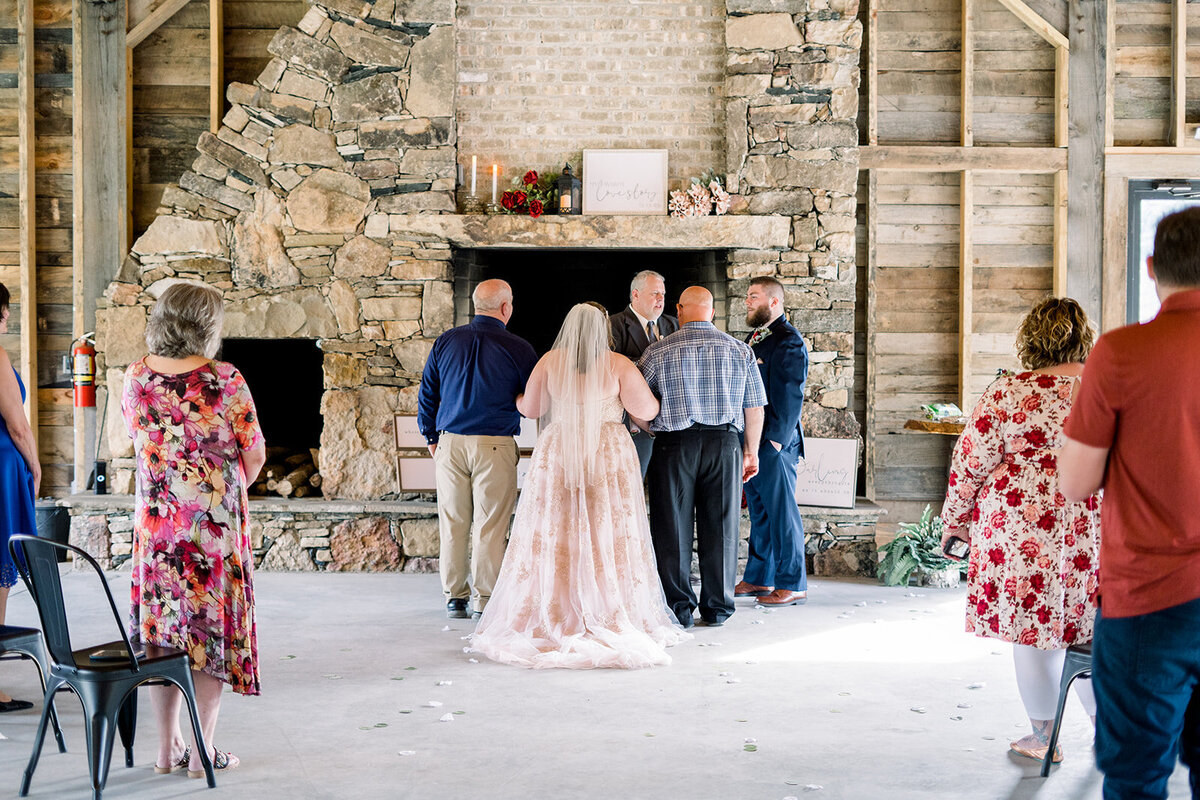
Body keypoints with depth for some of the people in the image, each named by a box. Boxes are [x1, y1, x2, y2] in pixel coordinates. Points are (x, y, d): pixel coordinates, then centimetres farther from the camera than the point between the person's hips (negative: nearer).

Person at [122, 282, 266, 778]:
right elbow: (255, 456, -7)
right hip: (215, 527, -4)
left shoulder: (135, 378, 1)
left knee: (160, 632, 12)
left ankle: (167, 749, 20)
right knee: (212, 631, 5)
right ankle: (203, 752, 11)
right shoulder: (224, 380, -13)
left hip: (155, 525, 4)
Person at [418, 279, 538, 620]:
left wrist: (432, 438, 20)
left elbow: (426, 394, 11)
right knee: (490, 526, 4)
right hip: (495, 446, -3)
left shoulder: (446, 341, 5)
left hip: (450, 443, 4)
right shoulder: (518, 348, -5)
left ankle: (454, 598, 18)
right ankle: (484, 599, 8)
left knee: (453, 524, 11)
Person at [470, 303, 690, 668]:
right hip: (609, 457, -1)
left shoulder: (550, 361, 0)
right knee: (607, 536, 3)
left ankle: (553, 617, 7)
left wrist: (514, 399, 29)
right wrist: (653, 396, 19)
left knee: (553, 536, 5)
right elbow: (646, 410, -3)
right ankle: (611, 620, 5)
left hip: (558, 456, 1)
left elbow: (531, 408, 7)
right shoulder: (618, 364, -5)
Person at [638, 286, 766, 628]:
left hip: (674, 445, -2)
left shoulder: (658, 351, -1)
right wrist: (751, 451, 17)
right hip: (724, 444, 2)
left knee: (672, 527, 6)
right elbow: (755, 408, 7)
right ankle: (717, 608, 16)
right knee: (720, 527, 9)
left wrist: (650, 426, 20)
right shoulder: (740, 350, 5)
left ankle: (679, 609, 10)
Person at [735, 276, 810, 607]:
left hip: (775, 443, -9)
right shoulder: (755, 338, 17)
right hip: (752, 443, 9)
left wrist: (776, 440, -19)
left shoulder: (788, 341, -12)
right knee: (759, 512, 15)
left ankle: (792, 585, 5)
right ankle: (759, 578, 25)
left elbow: (790, 396, -16)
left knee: (781, 512, -3)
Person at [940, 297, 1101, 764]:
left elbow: (970, 461, -6)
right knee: (1090, 625, 15)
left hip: (1023, 524, -4)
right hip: (1095, 527, 4)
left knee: (1033, 623, 7)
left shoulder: (1008, 392, -7)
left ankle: (1044, 736, 17)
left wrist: (956, 519, 5)